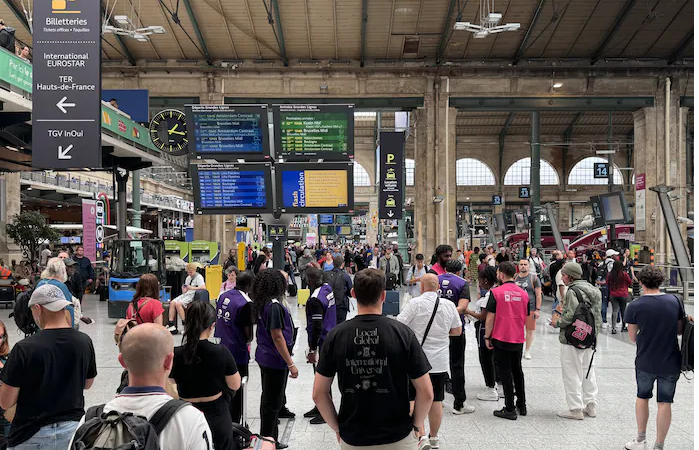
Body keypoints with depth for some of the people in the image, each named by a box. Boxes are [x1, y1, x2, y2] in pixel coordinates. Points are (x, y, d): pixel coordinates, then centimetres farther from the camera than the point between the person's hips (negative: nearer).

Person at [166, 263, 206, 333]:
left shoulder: (199, 277, -4)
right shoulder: (188, 278, 21)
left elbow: (204, 287, -20)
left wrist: (192, 288, -21)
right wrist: (184, 290, -1)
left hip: (193, 296, -8)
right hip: (186, 294, 8)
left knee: (178, 304, -26)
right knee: (172, 303, -13)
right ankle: (170, 324, -12)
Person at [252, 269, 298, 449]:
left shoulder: (261, 304, 5)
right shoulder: (274, 305, -21)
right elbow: (277, 336, -22)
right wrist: (291, 364, -20)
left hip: (265, 357, 10)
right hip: (275, 360, -9)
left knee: (269, 400, 19)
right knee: (272, 403, 2)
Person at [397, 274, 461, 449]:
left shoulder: (415, 303, -12)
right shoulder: (449, 305, 1)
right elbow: (457, 331, 11)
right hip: (440, 362, 4)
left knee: (414, 400, 5)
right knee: (436, 401, 13)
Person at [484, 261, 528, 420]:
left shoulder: (496, 292, -10)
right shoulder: (523, 293, 4)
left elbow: (490, 317, -10)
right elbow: (526, 318, 12)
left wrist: (487, 337, -1)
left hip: (501, 338, -5)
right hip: (518, 339, 5)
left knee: (505, 373, 1)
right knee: (517, 371, 19)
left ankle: (509, 410, 4)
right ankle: (522, 405, 28)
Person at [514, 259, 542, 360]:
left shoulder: (534, 278, 0)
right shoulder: (514, 278, 7)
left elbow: (538, 295, -1)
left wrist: (538, 309, -7)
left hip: (530, 308, -2)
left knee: (530, 330, 5)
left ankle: (527, 351, 17)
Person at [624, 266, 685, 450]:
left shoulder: (635, 306, -13)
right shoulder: (674, 301, -5)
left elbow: (632, 337, -6)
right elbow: (680, 330, 5)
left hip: (645, 362, -1)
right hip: (670, 362, 1)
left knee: (642, 397, 18)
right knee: (665, 403, 9)